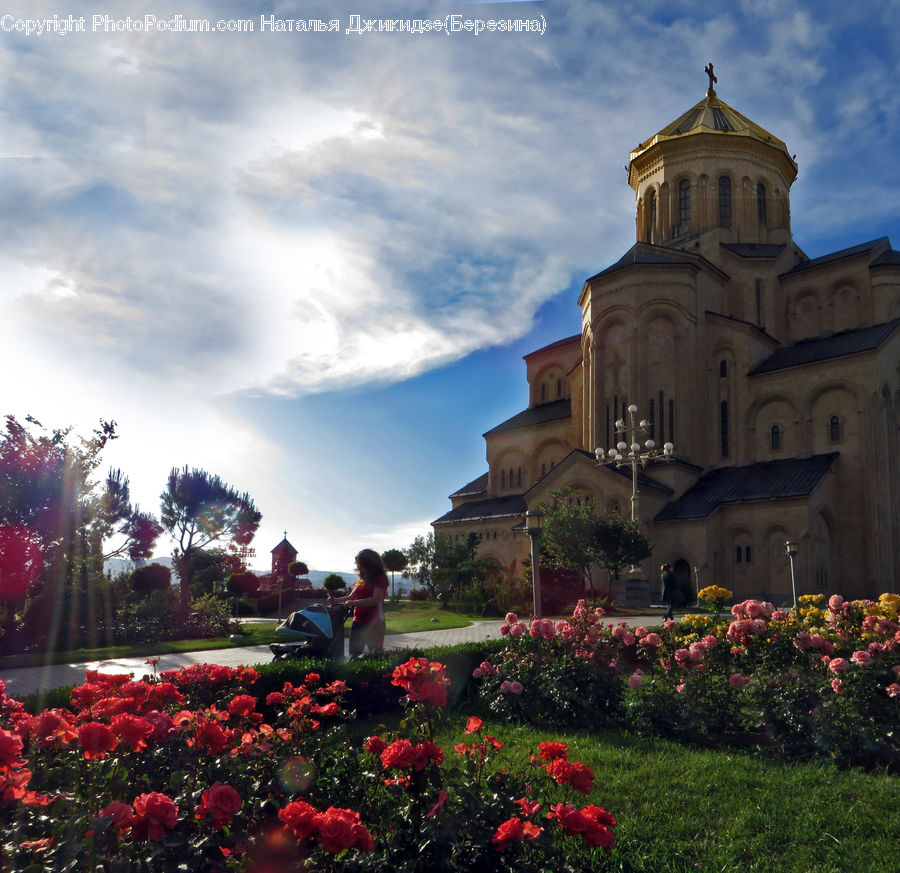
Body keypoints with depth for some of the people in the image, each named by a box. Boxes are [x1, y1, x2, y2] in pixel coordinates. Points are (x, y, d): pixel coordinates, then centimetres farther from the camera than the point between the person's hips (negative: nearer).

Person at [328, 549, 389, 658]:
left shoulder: (381, 579, -7)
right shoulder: (362, 579, 15)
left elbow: (375, 600, -18)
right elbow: (351, 597, 17)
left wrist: (353, 602, -19)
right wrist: (336, 600, 1)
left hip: (374, 623, -7)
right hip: (358, 622, 7)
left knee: (375, 655, -7)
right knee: (354, 654, 5)